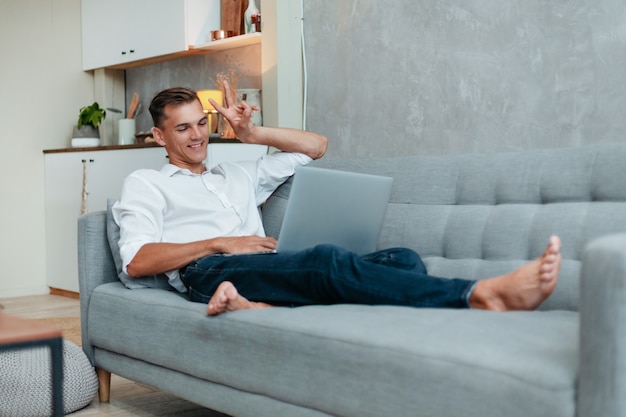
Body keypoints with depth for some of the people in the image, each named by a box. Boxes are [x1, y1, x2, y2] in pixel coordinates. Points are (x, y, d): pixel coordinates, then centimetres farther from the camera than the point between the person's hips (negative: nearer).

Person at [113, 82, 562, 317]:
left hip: (269, 269, 6)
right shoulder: (145, 184, 20)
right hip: (206, 272, -6)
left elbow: (316, 144, 32)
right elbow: (136, 261, 3)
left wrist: (252, 133, 20)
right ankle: (480, 294, -48)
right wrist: (219, 243, -5)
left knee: (402, 258, -19)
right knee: (327, 259, -34)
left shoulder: (239, 174, 33)